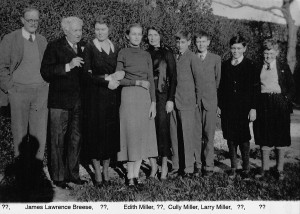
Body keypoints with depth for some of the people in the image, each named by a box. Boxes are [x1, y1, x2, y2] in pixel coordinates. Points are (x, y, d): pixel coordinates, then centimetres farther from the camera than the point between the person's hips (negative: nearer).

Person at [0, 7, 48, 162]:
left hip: (41, 91, 3)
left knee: (40, 131, 2)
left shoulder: (42, 41, 11)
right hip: (18, 91, -3)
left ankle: (37, 163, 13)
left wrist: (46, 84, 7)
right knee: (20, 131, 4)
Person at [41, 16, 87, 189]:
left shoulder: (83, 47, 13)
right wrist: (68, 66, -21)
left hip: (78, 101, 6)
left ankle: (73, 173, 24)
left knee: (76, 138, 12)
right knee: (58, 140, 1)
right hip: (60, 101, -5)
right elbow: (45, 72, -13)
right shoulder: (54, 47, -3)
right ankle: (58, 177, 11)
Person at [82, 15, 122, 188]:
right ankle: (97, 171, 12)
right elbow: (88, 74, -7)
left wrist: (116, 76, -8)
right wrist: (106, 81, -15)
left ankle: (106, 168, 19)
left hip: (113, 96, 3)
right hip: (95, 96, -3)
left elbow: (121, 71, 14)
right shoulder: (90, 48, -2)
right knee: (96, 132, 0)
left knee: (111, 132, 5)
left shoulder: (116, 49, 10)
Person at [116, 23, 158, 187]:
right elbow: (118, 79, -4)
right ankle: (130, 176, 5)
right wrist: (138, 82, -12)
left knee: (143, 136, 4)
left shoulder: (146, 55, 12)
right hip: (128, 97, -4)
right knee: (131, 135, -3)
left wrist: (153, 102, 2)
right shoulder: (123, 53, 0)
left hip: (145, 98, 4)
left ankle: (136, 174, 12)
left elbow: (151, 80, 9)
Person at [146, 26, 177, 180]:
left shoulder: (167, 53, 2)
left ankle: (164, 166, 7)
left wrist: (170, 99, -8)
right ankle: (153, 166, 11)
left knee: (163, 130, -4)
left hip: (162, 96, -3)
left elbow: (173, 77, -1)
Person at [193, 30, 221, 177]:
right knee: (196, 134, 0)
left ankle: (208, 166, 7)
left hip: (209, 100, 0)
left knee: (209, 135, 0)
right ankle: (197, 164, 9)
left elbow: (218, 79, 13)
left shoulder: (216, 59, 8)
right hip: (194, 100, 1)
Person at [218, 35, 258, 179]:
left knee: (243, 139, 1)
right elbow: (221, 87, 10)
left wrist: (253, 108, -8)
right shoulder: (225, 65, 10)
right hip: (228, 108, 3)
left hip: (243, 108, -3)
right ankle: (233, 168, 18)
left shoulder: (249, 66, 0)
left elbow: (254, 88, -3)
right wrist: (219, 105, 5)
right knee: (230, 139, 7)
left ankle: (246, 169, 13)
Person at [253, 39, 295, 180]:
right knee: (264, 138, 5)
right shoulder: (258, 68, 8)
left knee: (280, 138, 3)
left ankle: (280, 169, 13)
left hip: (280, 105, -1)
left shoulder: (283, 68, 4)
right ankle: (265, 169, 15)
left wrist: (286, 100, -8)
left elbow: (292, 88, 5)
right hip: (263, 105, 2)